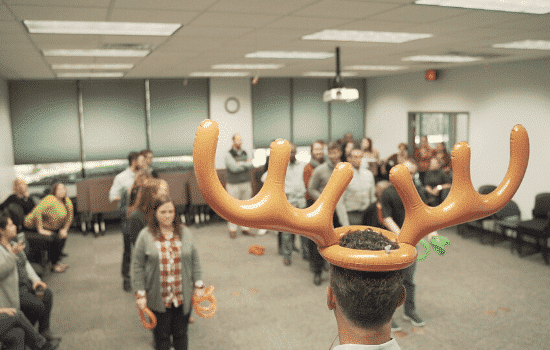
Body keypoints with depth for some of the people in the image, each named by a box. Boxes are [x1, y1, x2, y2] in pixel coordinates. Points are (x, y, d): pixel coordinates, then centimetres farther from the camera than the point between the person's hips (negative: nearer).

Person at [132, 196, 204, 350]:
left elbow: (194, 260, 8)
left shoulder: (185, 233, 2)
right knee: (161, 335, 11)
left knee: (181, 333, 14)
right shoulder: (145, 235, -6)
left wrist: (198, 284, 5)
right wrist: (140, 294, -6)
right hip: (158, 298, -2)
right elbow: (137, 266, -3)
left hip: (183, 297, 2)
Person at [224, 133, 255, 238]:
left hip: (246, 184, 5)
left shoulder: (245, 153, 10)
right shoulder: (229, 155, -8)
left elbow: (251, 165, -4)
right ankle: (232, 230, 8)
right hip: (234, 185, -5)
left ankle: (245, 229, 16)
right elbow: (234, 168, -21)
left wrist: (241, 164, -17)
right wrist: (246, 164, -10)